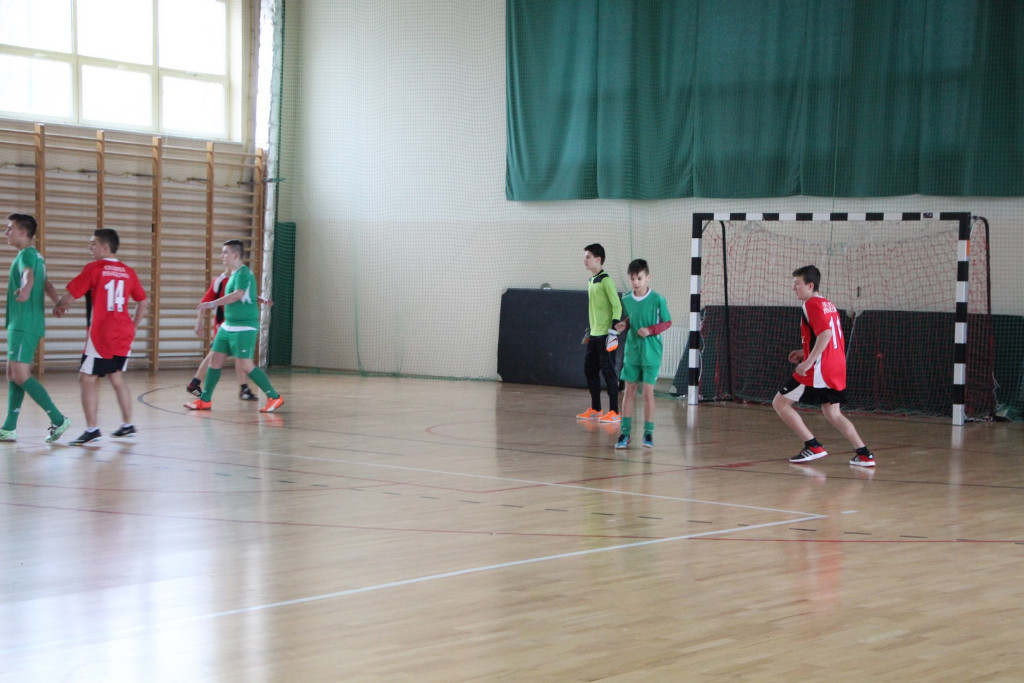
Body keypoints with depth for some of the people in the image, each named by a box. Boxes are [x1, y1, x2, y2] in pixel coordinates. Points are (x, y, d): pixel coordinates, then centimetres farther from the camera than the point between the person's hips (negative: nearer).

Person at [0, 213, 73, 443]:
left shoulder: (26, 254, -12)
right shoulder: (35, 256, 19)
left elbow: (29, 275, -34)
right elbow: (47, 285, 29)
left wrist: (25, 290, -54)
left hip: (24, 325, -10)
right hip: (20, 324, 10)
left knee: (21, 376, -12)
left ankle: (58, 419, -11)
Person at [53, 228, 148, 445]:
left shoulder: (93, 268, -8)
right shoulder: (128, 272, 9)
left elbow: (69, 297, -9)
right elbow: (143, 303, 15)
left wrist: (58, 308, 11)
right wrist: (132, 327, 23)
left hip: (100, 335, -6)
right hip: (123, 334, 7)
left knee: (87, 380, -1)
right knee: (116, 378, 19)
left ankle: (92, 429, -7)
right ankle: (127, 425, 21)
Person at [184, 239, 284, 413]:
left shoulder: (243, 273, -14)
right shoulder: (233, 274, 14)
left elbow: (238, 295, -28)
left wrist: (213, 304, -30)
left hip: (244, 327, -9)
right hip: (228, 325, 9)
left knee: (245, 365, -12)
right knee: (215, 359, 9)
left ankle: (274, 397, -3)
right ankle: (205, 400, 16)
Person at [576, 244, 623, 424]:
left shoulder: (605, 280, -12)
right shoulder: (591, 281, 14)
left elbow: (617, 306, -16)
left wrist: (613, 330, -21)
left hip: (605, 335, -9)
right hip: (594, 335, 9)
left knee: (608, 372, -6)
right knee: (589, 370, 11)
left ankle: (614, 412, -1)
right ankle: (595, 409, 21)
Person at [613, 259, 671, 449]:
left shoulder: (657, 299, -9)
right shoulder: (626, 300, 3)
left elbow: (667, 322, -1)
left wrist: (650, 330, -15)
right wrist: (623, 326, -3)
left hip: (651, 354, -4)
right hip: (632, 352, 4)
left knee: (648, 392, -3)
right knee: (629, 391, 5)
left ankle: (648, 433, 7)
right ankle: (625, 432, 10)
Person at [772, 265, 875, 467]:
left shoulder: (811, 304, -12)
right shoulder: (829, 305, 17)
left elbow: (825, 334, -25)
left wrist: (808, 362, -26)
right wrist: (804, 352, 21)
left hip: (819, 369, -9)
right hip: (837, 369, 9)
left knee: (780, 403, 1)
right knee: (832, 413, 19)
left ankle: (813, 447, -3)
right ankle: (864, 454, 7)